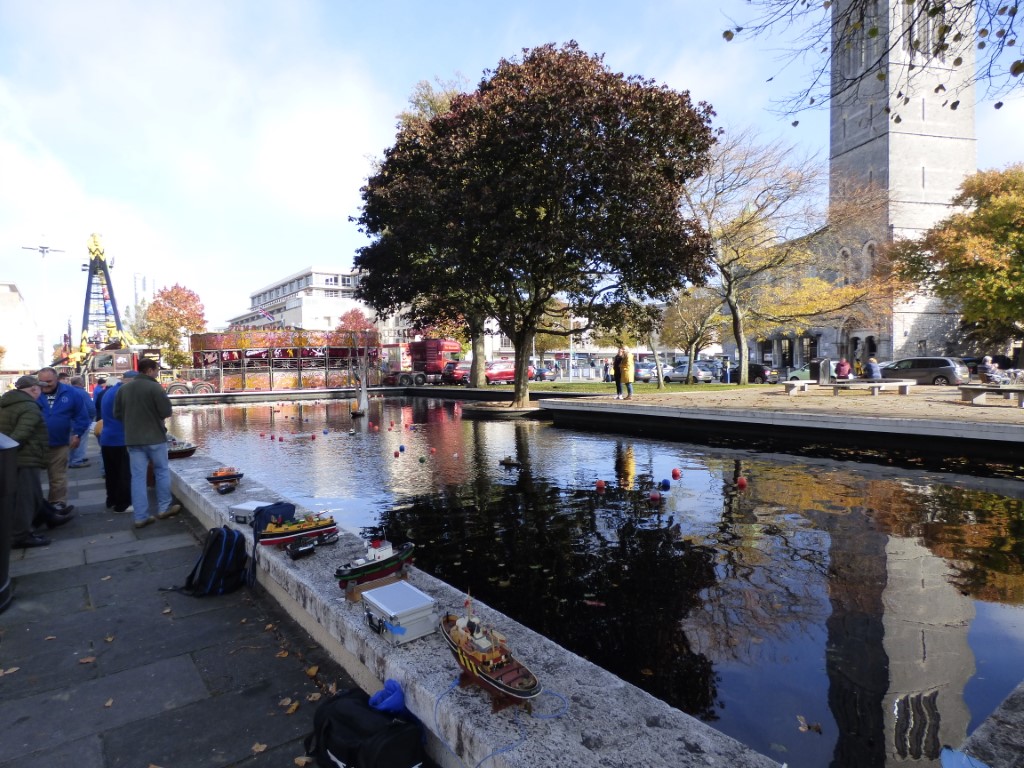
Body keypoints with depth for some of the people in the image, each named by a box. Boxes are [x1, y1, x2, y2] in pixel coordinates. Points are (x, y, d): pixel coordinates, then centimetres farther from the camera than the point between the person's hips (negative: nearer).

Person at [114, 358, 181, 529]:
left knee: (138, 476, 5)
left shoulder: (123, 388, 5)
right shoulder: (155, 387, -13)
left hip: (132, 439, 5)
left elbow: (117, 414, 9)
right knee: (162, 471, 11)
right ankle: (164, 508, 18)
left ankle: (140, 517, 7)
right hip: (155, 437, -5)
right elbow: (167, 412, -16)